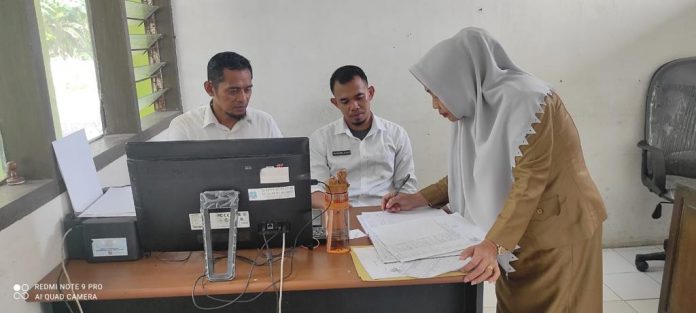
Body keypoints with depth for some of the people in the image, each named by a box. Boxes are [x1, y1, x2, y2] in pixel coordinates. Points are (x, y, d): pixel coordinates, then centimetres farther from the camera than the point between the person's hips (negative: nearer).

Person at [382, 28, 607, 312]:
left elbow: (529, 181, -27)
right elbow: (469, 174, 12)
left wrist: (493, 244, -34)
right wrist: (419, 199, 6)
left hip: (559, 231, -7)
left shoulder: (523, 99, -22)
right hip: (516, 235, 8)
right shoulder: (475, 108, 3)